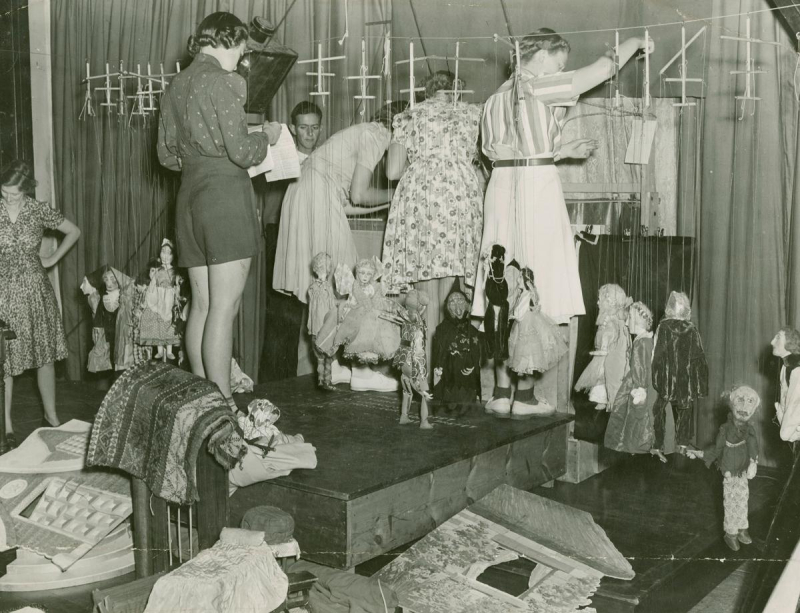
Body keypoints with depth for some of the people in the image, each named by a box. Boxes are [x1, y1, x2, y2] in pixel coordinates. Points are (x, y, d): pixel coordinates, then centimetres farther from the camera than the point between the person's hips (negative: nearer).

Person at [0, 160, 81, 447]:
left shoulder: (39, 210, -2)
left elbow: (74, 232, 10)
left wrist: (53, 259, 6)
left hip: (36, 290, 2)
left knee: (46, 355, 7)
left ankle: (51, 416, 20)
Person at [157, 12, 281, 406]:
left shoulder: (176, 86, 15)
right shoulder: (221, 80, -8)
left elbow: (167, 155, 19)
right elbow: (240, 151, -13)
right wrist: (266, 137, 5)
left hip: (190, 196, 8)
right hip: (225, 193, -8)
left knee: (201, 304, 10)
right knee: (225, 306, -7)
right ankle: (222, 402, -6)